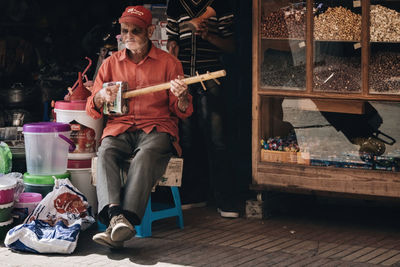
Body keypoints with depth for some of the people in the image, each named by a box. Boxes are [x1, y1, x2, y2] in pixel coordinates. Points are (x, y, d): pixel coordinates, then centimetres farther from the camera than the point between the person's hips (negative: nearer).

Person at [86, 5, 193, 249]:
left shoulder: (168, 63, 8)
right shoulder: (111, 63, 15)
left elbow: (183, 112, 7)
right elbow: (92, 110, 16)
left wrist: (182, 97, -17)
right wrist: (101, 96, -7)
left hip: (157, 129, -2)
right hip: (119, 128, 3)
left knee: (146, 156, -36)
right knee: (106, 153, -32)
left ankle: (123, 222, -50)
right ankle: (116, 216, -51)